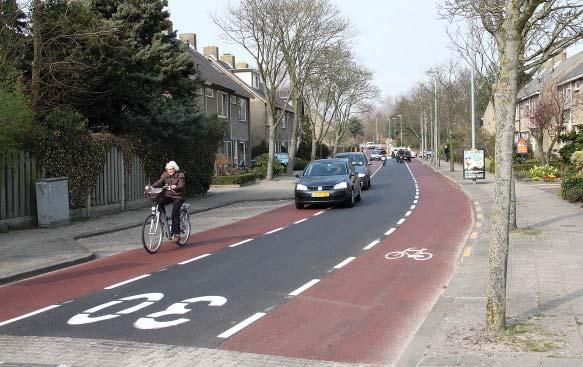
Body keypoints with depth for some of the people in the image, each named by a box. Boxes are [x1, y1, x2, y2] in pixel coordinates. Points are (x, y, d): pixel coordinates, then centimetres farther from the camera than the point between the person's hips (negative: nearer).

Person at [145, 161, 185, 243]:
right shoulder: (165, 174, 5)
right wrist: (150, 186, -22)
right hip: (168, 196, 5)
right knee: (159, 203, -26)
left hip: (178, 197, -5)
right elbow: (159, 182, -5)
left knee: (175, 213, -22)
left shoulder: (180, 175, -8)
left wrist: (175, 187, -42)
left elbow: (181, 186, -20)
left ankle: (176, 234, -18)